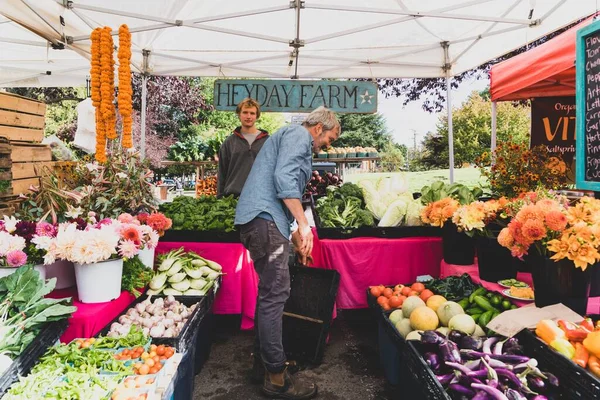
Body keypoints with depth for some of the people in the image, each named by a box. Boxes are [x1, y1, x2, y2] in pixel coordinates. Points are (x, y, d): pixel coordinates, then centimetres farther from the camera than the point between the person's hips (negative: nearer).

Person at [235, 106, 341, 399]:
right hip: (265, 219, -11)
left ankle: (263, 357, 29)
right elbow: (283, 179, -20)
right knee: (275, 293, -8)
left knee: (269, 290, 17)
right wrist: (303, 225, -18)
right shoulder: (299, 135, -2)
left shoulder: (292, 138, 29)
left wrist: (296, 240, 31)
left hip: (261, 220, 11)